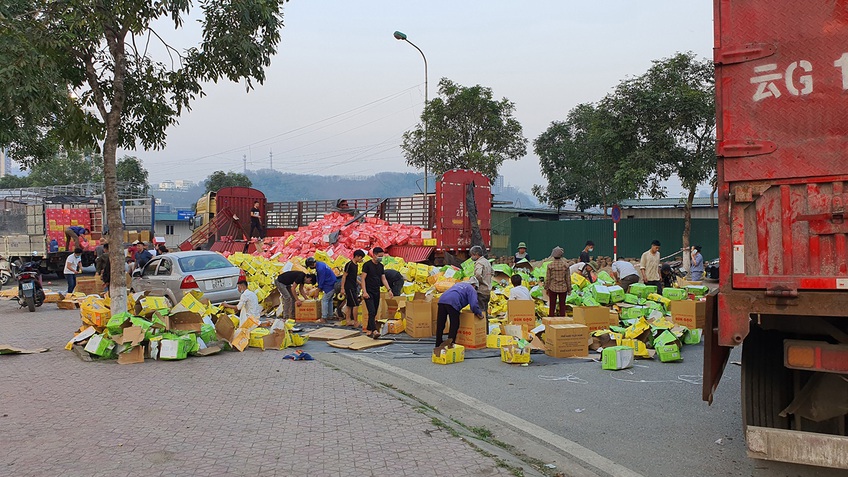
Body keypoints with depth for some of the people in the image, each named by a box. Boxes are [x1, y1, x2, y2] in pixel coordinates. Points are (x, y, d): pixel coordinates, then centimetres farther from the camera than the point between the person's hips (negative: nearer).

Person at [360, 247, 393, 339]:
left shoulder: (381, 266, 11)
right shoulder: (367, 265, -9)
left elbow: (383, 279, 13)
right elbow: (363, 278, -11)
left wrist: (389, 290, 2)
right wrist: (364, 292, -19)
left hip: (377, 292, 7)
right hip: (369, 292, -7)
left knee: (374, 313, 9)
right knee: (372, 312, -17)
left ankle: (369, 330, 20)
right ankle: (374, 331, -26)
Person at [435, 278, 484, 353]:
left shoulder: (459, 284, 36)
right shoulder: (471, 289, 15)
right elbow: (474, 304, 1)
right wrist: (479, 313, 16)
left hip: (442, 300, 6)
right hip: (453, 303, -6)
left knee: (440, 326, 8)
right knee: (454, 325, 7)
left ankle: (438, 346, 11)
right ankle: (450, 342, -4)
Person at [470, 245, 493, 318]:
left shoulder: (479, 263, -15)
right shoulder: (487, 261, 14)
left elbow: (478, 275, -32)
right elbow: (492, 273, 28)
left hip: (481, 291, -9)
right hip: (488, 290, 9)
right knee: (485, 311, 16)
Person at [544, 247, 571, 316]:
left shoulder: (550, 265, -9)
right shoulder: (565, 265, -7)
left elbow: (547, 278, -4)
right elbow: (568, 278, -2)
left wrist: (546, 288, 8)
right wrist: (569, 289, 9)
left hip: (552, 288, 0)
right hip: (563, 288, 0)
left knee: (552, 306, 7)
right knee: (562, 306, 9)